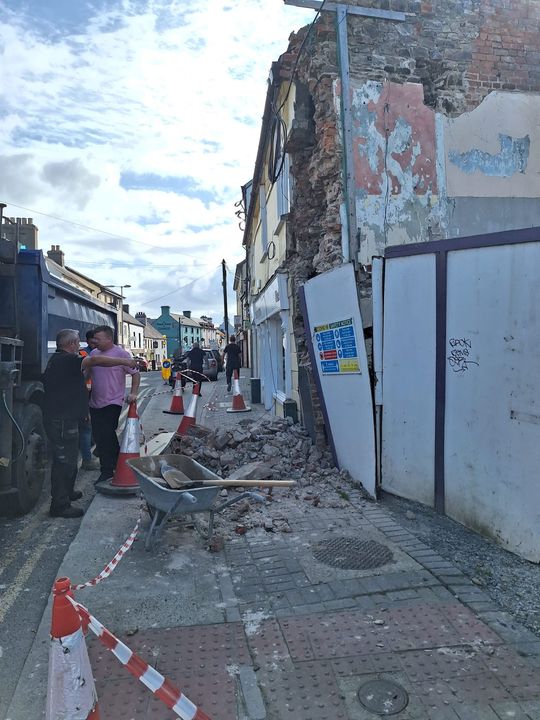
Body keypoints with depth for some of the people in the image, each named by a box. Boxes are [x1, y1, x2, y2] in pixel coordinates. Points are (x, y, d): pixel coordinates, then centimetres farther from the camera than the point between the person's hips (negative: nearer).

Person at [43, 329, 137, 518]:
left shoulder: (57, 359, 16)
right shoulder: (66, 360, -18)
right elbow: (95, 361, -30)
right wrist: (124, 361, -26)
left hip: (61, 418, 11)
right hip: (62, 421, -11)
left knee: (69, 458, 23)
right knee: (64, 461, -3)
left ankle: (67, 492, 38)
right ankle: (60, 505, 5)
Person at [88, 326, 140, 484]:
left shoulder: (121, 354, -8)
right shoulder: (93, 353, 8)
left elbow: (135, 373, -4)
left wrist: (133, 393, -11)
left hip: (112, 403, -6)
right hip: (95, 404, 6)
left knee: (107, 437, -9)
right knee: (99, 437, 11)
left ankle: (107, 472, 2)